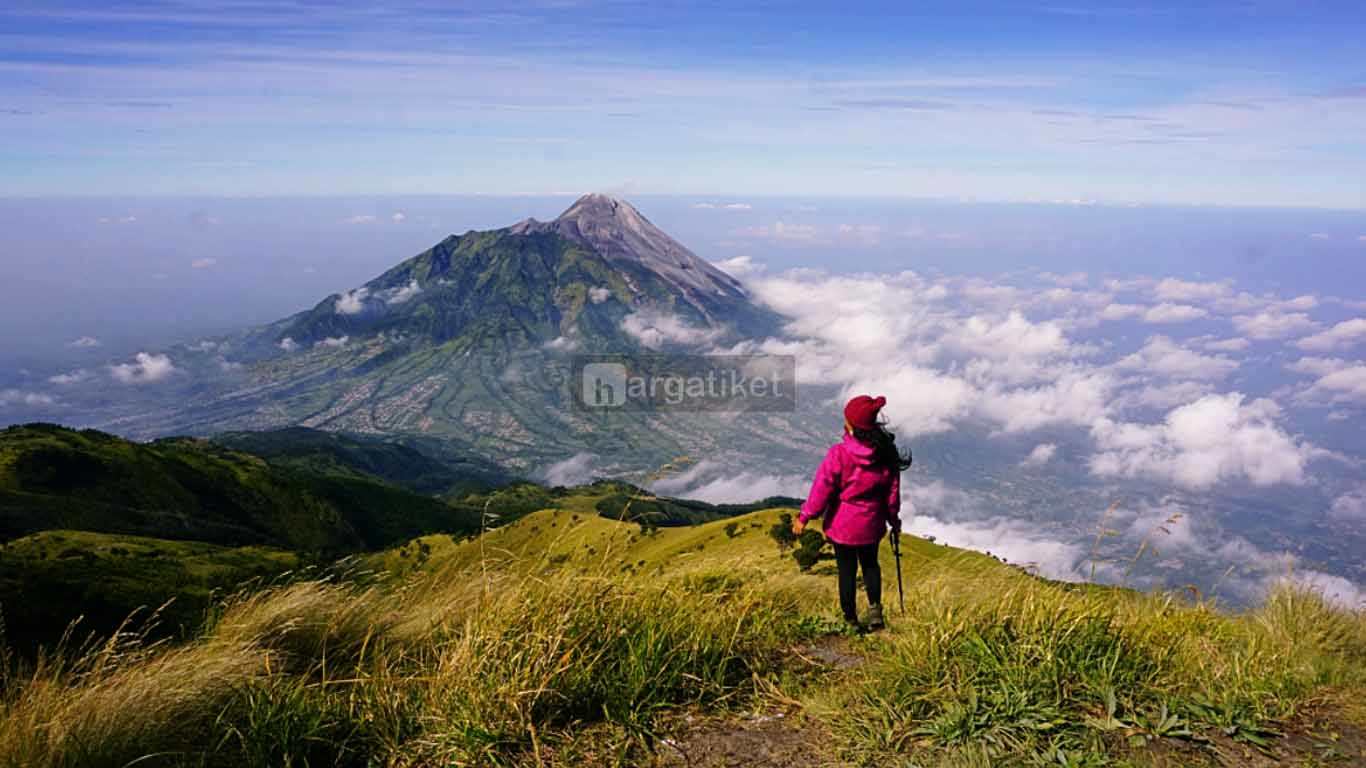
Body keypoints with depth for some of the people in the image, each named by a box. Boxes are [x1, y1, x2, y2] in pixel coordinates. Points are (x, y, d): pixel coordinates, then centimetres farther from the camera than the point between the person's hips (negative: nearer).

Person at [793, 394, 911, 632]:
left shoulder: (839, 454, -23)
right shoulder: (886, 454, -10)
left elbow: (822, 489, -17)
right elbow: (892, 492, 1)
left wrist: (804, 517, -5)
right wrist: (894, 520, 16)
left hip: (842, 524, -3)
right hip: (871, 524, 3)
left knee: (847, 570, 12)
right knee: (870, 564, 25)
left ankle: (851, 620, 20)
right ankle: (875, 610, 16)